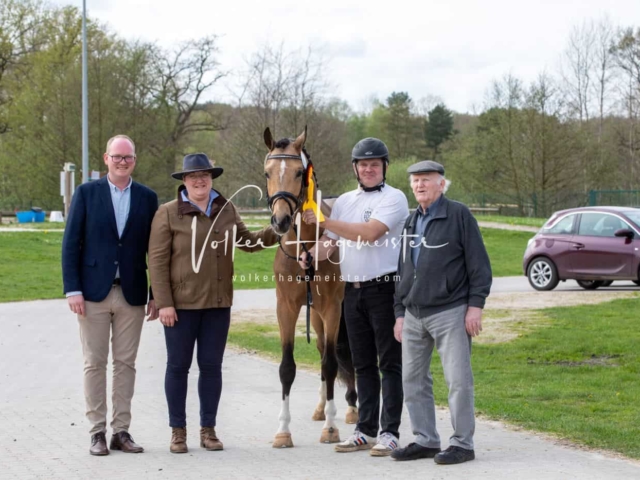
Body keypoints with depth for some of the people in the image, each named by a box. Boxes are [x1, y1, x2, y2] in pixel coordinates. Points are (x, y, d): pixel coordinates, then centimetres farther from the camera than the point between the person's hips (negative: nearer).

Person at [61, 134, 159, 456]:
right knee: (95, 363, 2)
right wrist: (72, 290, -9)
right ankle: (97, 432, 7)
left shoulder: (148, 198, 7)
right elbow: (71, 244, -1)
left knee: (125, 363, 5)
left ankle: (121, 432, 11)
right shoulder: (86, 193, 1)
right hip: (94, 293, -2)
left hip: (132, 294, 2)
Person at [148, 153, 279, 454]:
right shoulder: (168, 213, -6)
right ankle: (178, 431, 14)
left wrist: (276, 231, 0)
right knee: (178, 366, 5)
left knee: (211, 366, 8)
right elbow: (157, 260, -9)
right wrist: (164, 303, -15)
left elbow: (248, 242, 17)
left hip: (218, 303, 4)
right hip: (181, 303, -4)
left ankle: (208, 429, 18)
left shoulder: (226, 210, 7)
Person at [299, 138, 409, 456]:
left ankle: (389, 432, 0)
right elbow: (330, 241, 11)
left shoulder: (394, 198, -7)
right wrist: (309, 256, -11)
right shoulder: (344, 202, 14)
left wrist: (322, 220, -18)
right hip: (353, 291, 7)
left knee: (390, 363, -2)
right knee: (363, 364, 12)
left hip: (385, 289, -7)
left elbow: (369, 232, -20)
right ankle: (365, 430, 19)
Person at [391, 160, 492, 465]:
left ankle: (462, 444, 1)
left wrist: (475, 305, -13)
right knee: (413, 379, 8)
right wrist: (400, 312, 16)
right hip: (414, 316, 7)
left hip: (450, 313, -7)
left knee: (458, 379, -6)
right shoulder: (411, 222, 16)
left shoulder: (459, 215, -4)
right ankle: (425, 441, 17)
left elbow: (478, 264, -7)